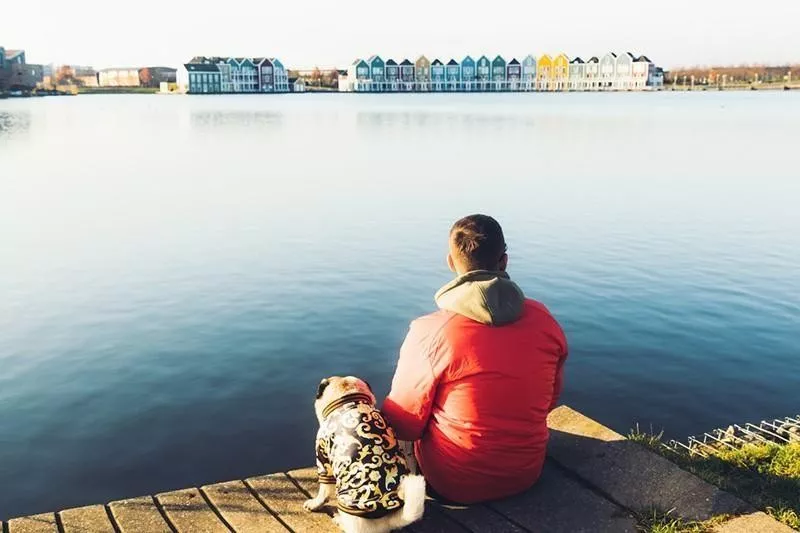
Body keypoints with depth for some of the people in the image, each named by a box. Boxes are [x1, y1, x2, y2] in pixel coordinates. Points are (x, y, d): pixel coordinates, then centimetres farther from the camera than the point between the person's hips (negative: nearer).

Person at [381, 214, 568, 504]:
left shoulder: (429, 333, -24)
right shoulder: (544, 320, -11)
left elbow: (403, 426, -13)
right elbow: (549, 400, 5)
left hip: (454, 485, -3)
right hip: (528, 473, 4)